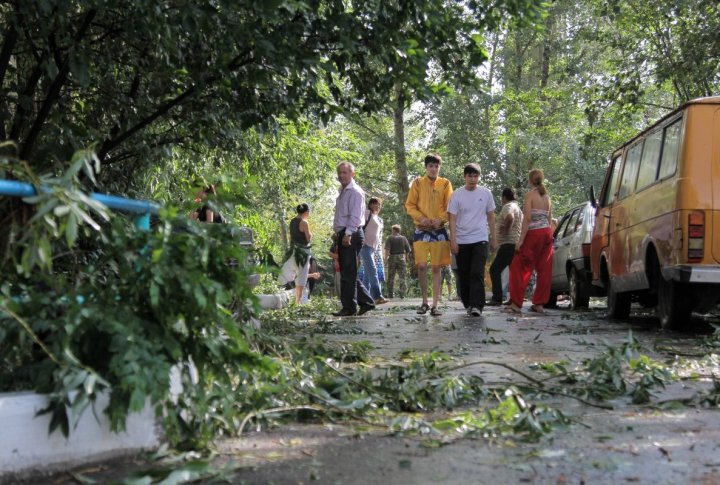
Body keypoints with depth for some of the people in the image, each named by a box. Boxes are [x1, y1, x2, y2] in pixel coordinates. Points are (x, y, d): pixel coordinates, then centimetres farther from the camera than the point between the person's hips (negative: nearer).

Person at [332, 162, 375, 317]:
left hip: (351, 235, -10)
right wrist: (339, 235, 17)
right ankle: (366, 302, 18)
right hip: (343, 235, 10)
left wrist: (348, 234, -25)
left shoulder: (355, 192, -9)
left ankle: (349, 308, -2)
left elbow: (355, 216, -18)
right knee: (347, 273, 12)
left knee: (348, 273, -7)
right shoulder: (342, 192, 21)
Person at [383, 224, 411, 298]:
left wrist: (386, 258, -13)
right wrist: (406, 258, 20)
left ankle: (391, 293, 12)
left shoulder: (389, 238, -2)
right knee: (402, 276, 2)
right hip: (401, 258, 1)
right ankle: (402, 293, -9)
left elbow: (387, 249, -14)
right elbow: (408, 250, 7)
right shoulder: (404, 238, 6)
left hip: (392, 258, -1)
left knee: (391, 277, 9)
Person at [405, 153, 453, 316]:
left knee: (436, 267, 1)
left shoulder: (445, 184, 5)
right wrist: (421, 217, -12)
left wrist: (440, 219, -15)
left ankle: (434, 305, 5)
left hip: (439, 230, 0)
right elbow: (409, 205, 4)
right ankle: (424, 302, 11)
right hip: (421, 230, 0)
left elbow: (450, 207, 2)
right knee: (421, 266, -6)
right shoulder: (418, 183, 5)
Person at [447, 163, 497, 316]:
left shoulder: (486, 193, 4)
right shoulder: (457, 195, -1)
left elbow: (491, 217, 12)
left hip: (480, 239, -1)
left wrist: (494, 237, 11)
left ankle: (476, 305, -17)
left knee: (477, 273, -13)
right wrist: (453, 240, -10)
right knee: (464, 275, 6)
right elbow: (452, 219, -2)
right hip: (462, 241, 1)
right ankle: (468, 304, 19)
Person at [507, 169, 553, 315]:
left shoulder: (530, 195, -8)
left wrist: (521, 239, -15)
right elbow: (549, 219, 13)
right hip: (547, 233, 7)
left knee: (519, 268, 0)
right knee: (544, 269, 6)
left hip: (533, 233, -7)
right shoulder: (547, 197, 12)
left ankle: (516, 303, -4)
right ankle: (539, 304, 8)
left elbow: (527, 218, -15)